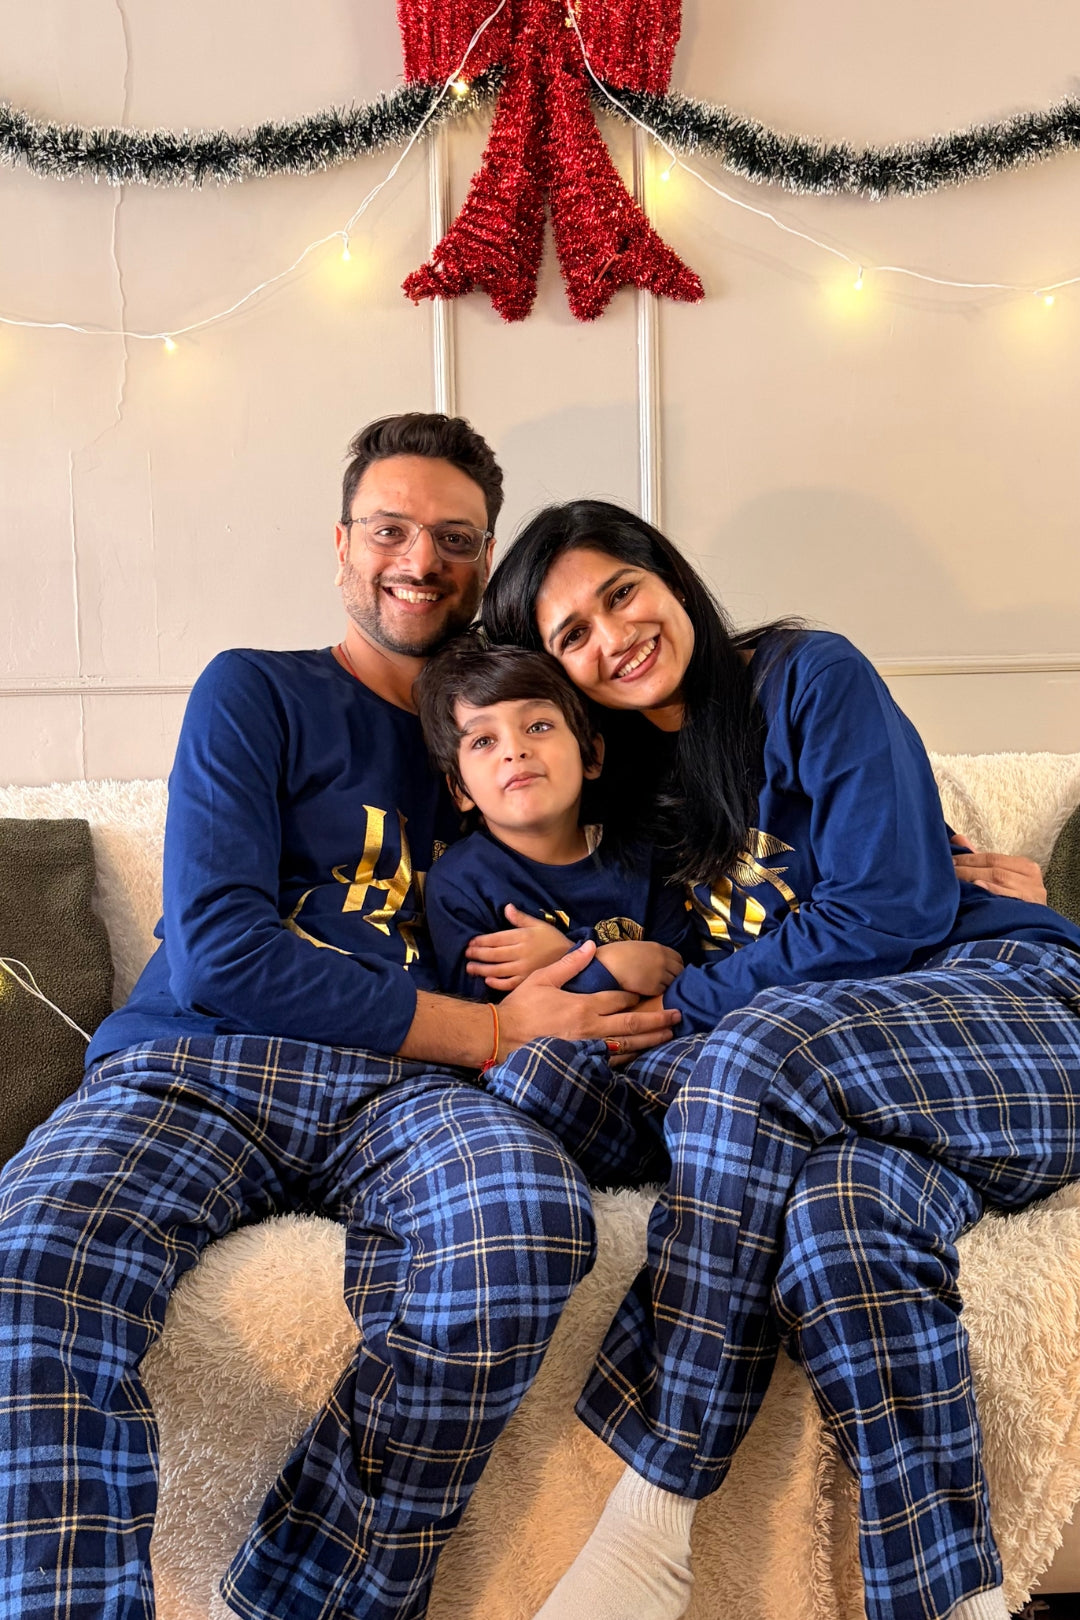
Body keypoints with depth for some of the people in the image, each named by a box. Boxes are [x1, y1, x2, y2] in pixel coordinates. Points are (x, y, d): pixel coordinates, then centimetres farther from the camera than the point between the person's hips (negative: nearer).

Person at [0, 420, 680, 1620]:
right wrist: (493, 1032, -6)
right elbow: (217, 951, -3)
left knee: (529, 1216, -32)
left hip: (398, 1092, 3)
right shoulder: (256, 695, 12)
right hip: (192, 1069, -2)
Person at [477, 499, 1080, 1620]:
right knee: (845, 1210, -32)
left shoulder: (813, 677, -2)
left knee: (743, 1055, -33)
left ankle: (653, 1522, -25)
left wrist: (675, 1002, -11)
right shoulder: (634, 789, 16)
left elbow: (890, 912, -12)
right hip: (846, 1090, 5)